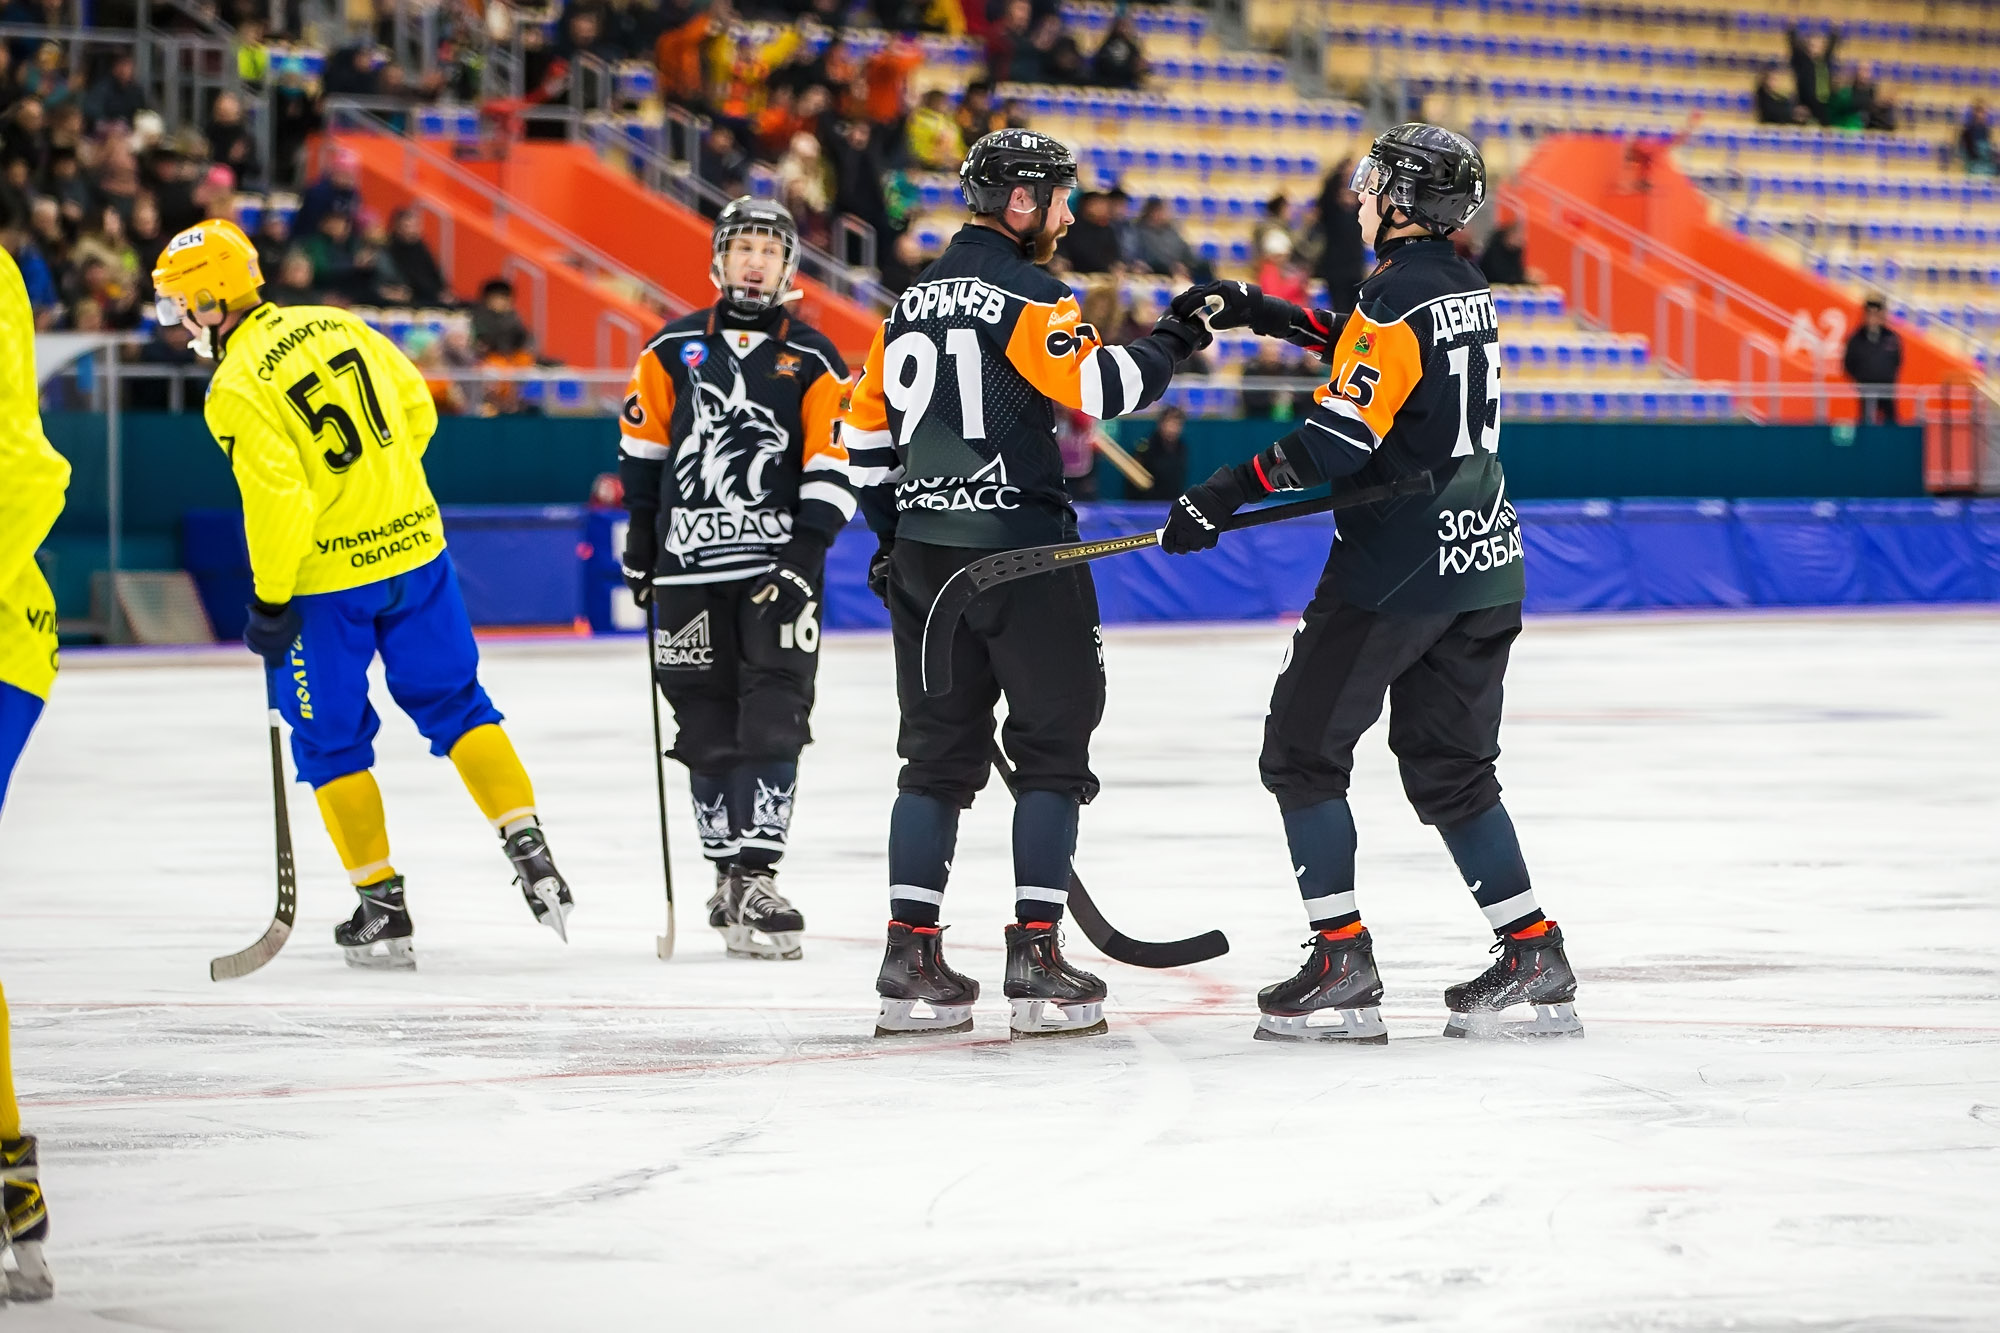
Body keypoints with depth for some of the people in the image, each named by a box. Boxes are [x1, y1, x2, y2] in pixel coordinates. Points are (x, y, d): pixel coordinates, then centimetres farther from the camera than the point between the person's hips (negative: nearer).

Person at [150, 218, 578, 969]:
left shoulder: (236, 390, -16)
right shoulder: (337, 327, 4)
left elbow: (277, 501, -20)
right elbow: (416, 410, 13)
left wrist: (270, 603, -10)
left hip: (325, 579, -6)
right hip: (414, 550, 6)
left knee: (332, 741, 9)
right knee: (454, 703, 16)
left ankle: (383, 910, 11)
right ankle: (530, 852, 6)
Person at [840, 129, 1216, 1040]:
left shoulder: (915, 301, 16)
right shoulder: (1022, 292, -9)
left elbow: (867, 430, 20)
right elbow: (1096, 386, -20)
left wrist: (894, 534, 27)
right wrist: (1169, 345, -5)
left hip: (922, 553, 7)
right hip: (1016, 551, -7)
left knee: (940, 752, 11)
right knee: (1052, 746, 1)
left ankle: (911, 961, 6)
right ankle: (1035, 957, -4)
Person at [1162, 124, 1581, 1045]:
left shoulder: (1399, 293, -16)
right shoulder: (1461, 287, 12)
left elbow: (1341, 438, -23)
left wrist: (1228, 492, -19)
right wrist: (1260, 313, 26)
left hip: (1399, 562, -9)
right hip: (1481, 559, 9)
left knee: (1303, 746, 2)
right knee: (1448, 765, 15)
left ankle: (1343, 963, -3)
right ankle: (1534, 959, 9)